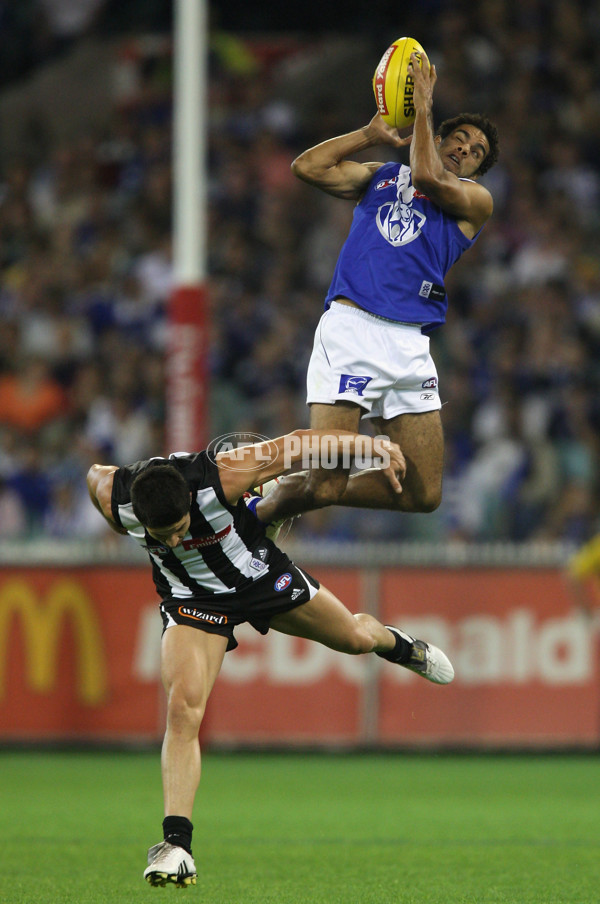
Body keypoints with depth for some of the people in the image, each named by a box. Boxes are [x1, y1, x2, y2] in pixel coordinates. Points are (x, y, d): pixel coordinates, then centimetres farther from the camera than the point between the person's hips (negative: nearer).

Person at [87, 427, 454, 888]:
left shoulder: (222, 476, -37)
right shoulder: (113, 499, -31)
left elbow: (301, 442, -24)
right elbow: (95, 473, -4)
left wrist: (375, 446, -17)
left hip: (261, 574, 0)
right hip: (193, 599, 0)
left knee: (354, 637, 16)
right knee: (183, 707, -21)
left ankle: (395, 644, 57)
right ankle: (177, 846, -21)